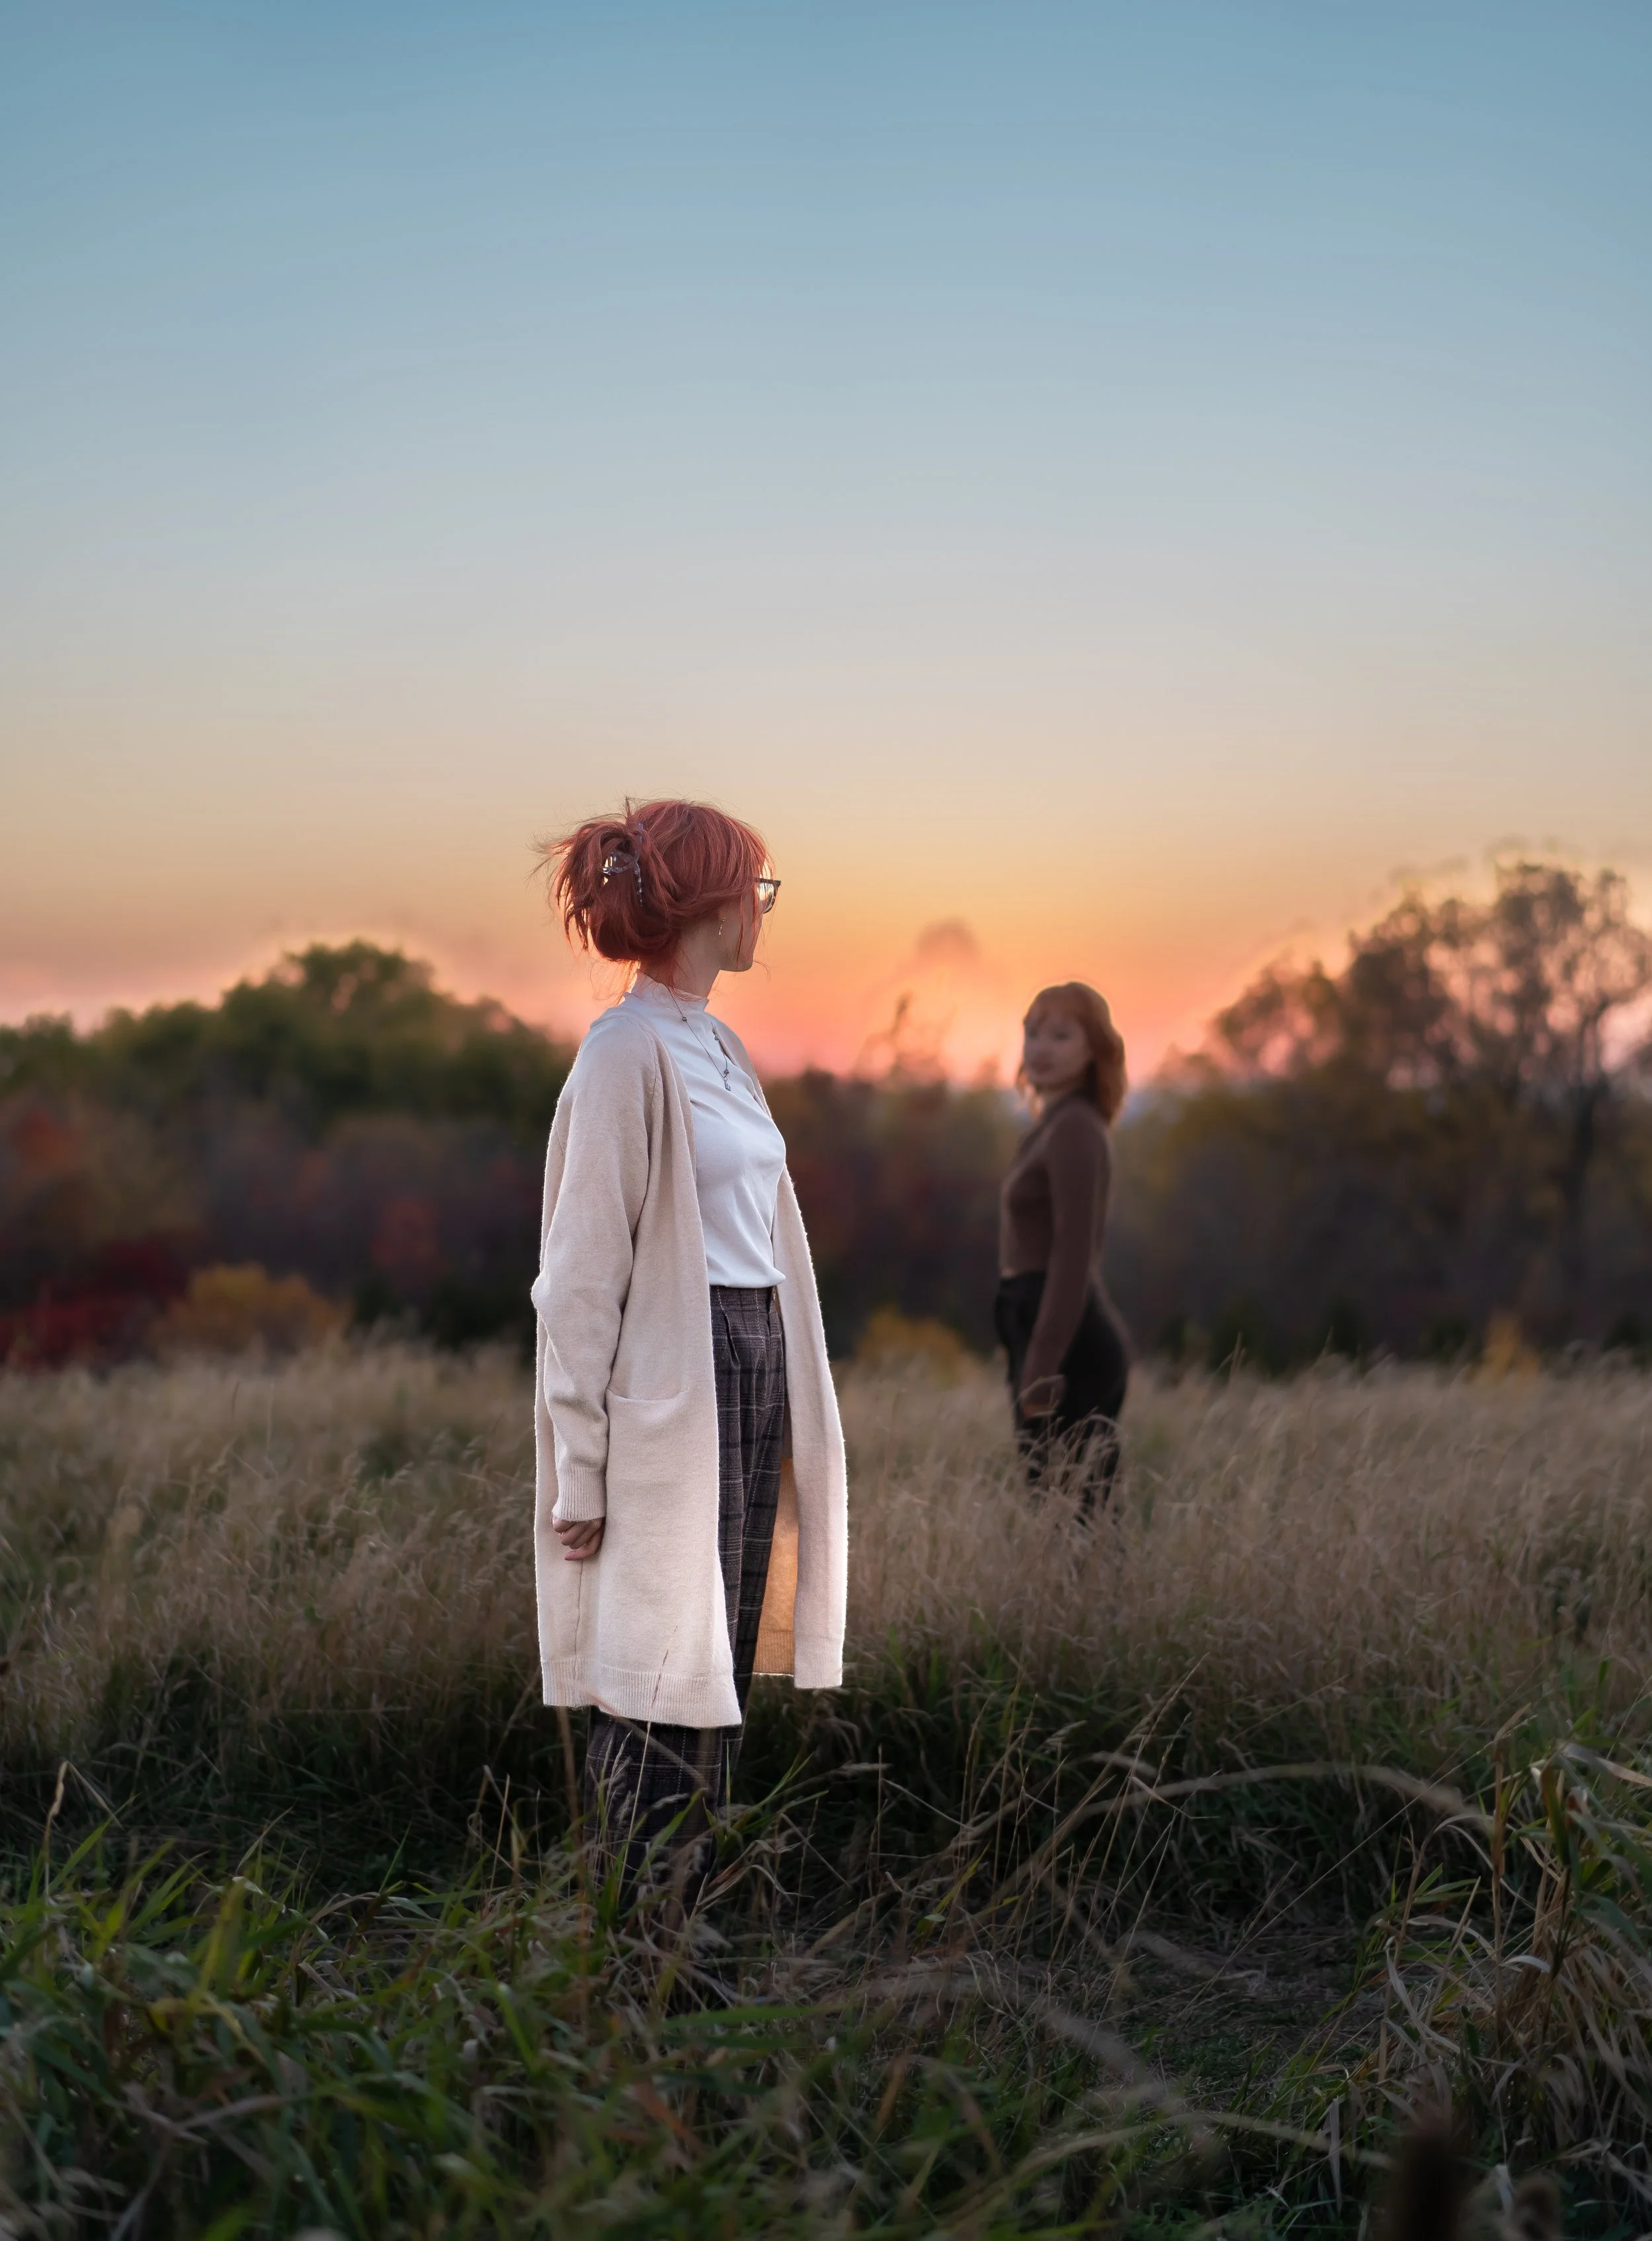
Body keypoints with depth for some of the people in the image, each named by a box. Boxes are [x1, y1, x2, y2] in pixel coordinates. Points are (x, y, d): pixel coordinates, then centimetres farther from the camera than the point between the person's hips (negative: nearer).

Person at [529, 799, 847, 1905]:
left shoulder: (719, 1046, 15)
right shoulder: (630, 1051, -12)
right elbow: (584, 1270, -13)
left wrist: (781, 1381, 17)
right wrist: (581, 1465, -14)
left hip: (754, 1368, 9)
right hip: (674, 1383, -9)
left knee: (721, 1676, 13)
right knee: (663, 1697, -3)